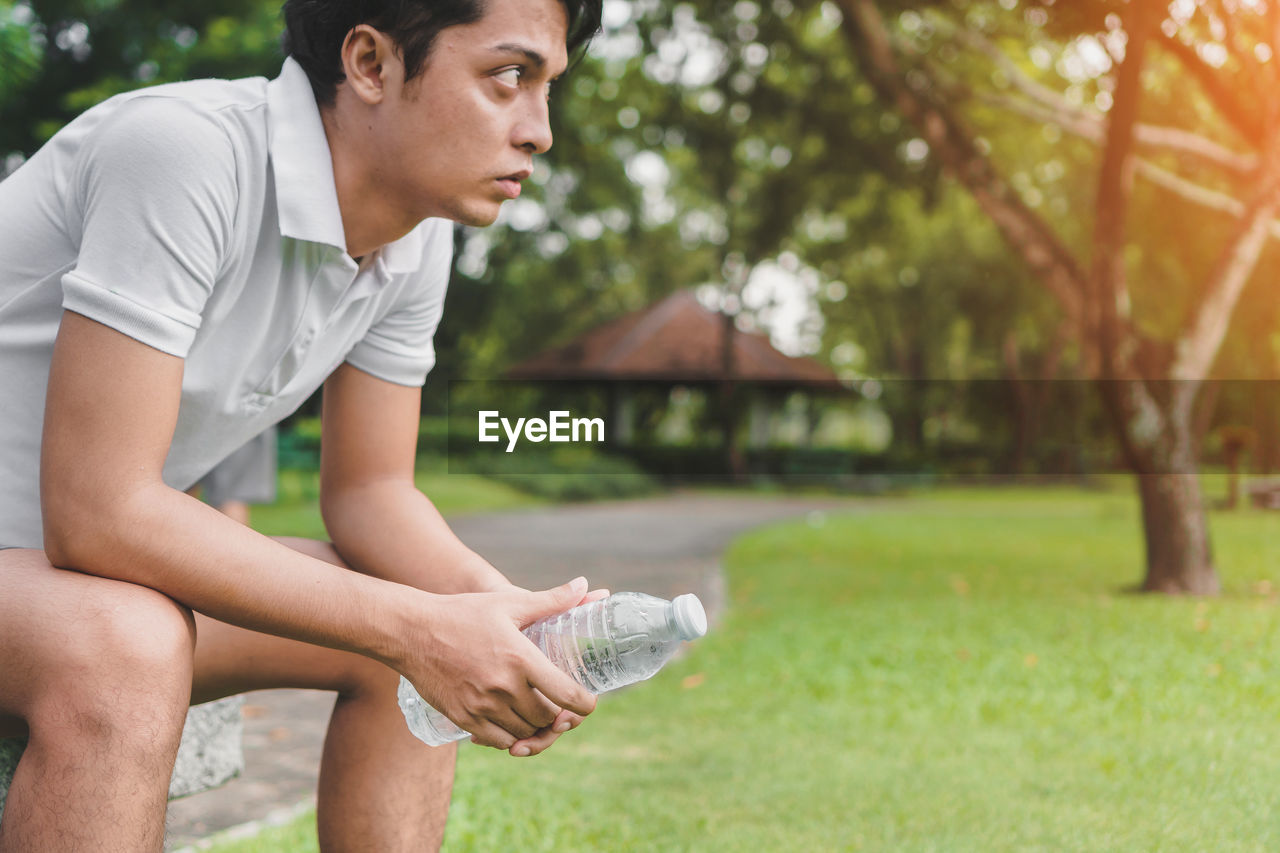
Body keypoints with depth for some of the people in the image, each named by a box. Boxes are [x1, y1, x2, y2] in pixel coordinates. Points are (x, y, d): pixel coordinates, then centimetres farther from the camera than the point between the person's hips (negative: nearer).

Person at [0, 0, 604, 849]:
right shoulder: (185, 151, -29)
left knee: (421, 635, 0)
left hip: (101, 561, 8)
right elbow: (95, 511, -31)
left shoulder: (419, 240, -4)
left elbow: (369, 489, 4)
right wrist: (414, 629, -30)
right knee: (125, 649, -36)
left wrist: (500, 613, -17)